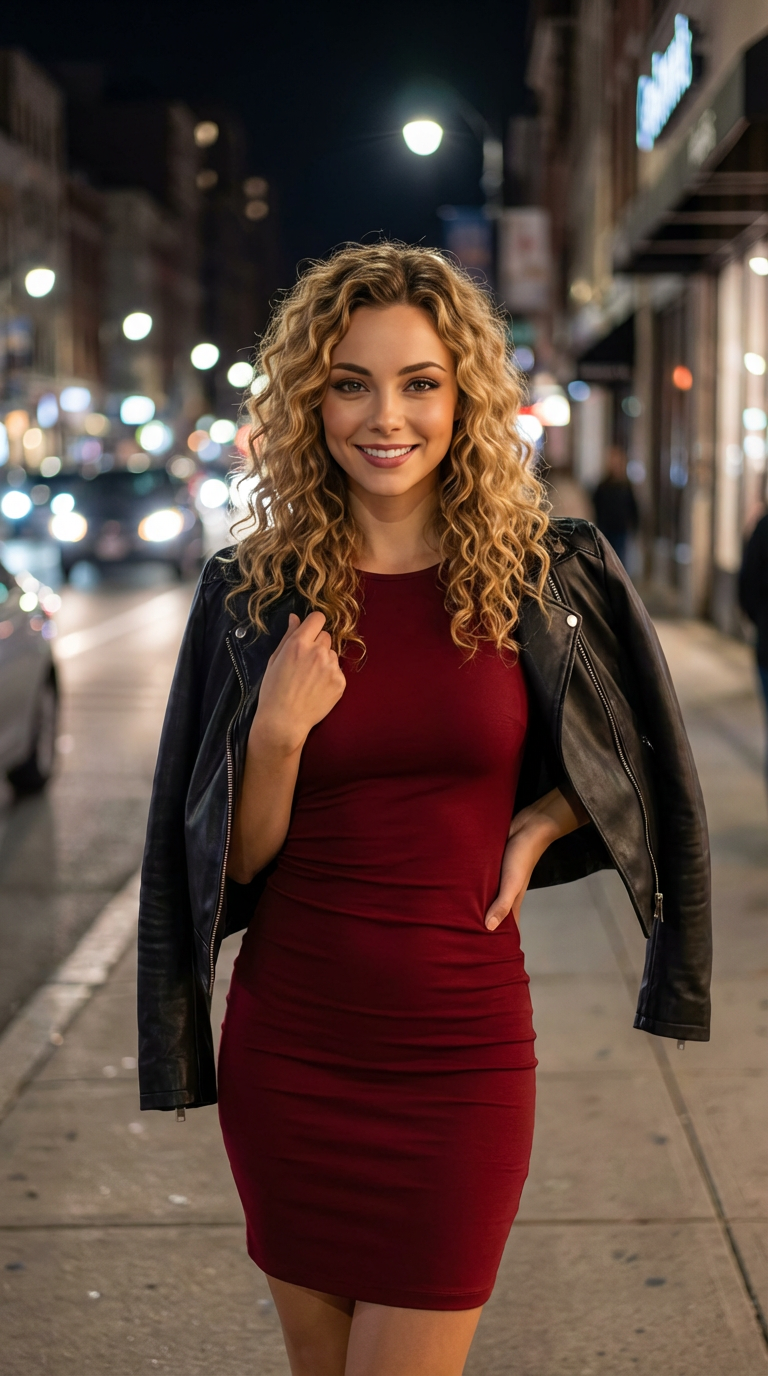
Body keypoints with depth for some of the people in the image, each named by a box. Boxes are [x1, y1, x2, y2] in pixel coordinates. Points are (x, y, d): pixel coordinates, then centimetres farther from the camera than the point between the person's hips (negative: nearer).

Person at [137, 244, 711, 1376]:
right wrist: (278, 734, -18)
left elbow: (634, 757, 13)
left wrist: (540, 825, -5)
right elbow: (233, 859, 0)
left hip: (461, 1048, -1)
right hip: (288, 1047, 2)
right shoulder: (253, 594, -2)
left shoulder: (546, 577, -4)